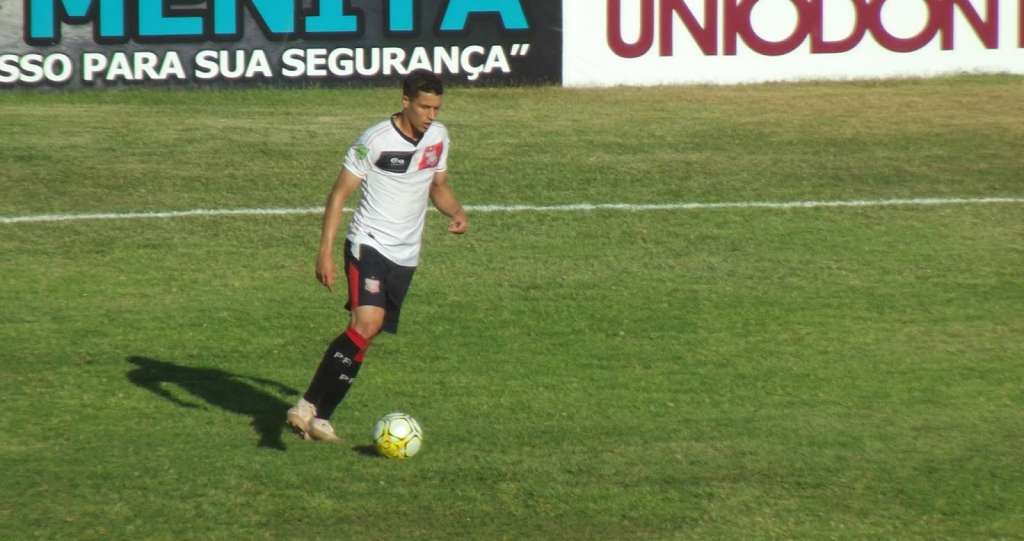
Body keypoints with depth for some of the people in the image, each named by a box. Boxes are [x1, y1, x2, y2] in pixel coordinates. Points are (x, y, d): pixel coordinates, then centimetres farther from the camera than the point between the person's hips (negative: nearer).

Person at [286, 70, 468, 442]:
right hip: (368, 244, -6)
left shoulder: (438, 137, 7)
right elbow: (339, 193, -9)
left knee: (365, 336, 4)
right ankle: (308, 407, -21)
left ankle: (319, 416, 11)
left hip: (405, 256, 6)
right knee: (367, 322, -25)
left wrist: (456, 212, -2)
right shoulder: (375, 140, -13)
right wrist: (325, 251, -16)